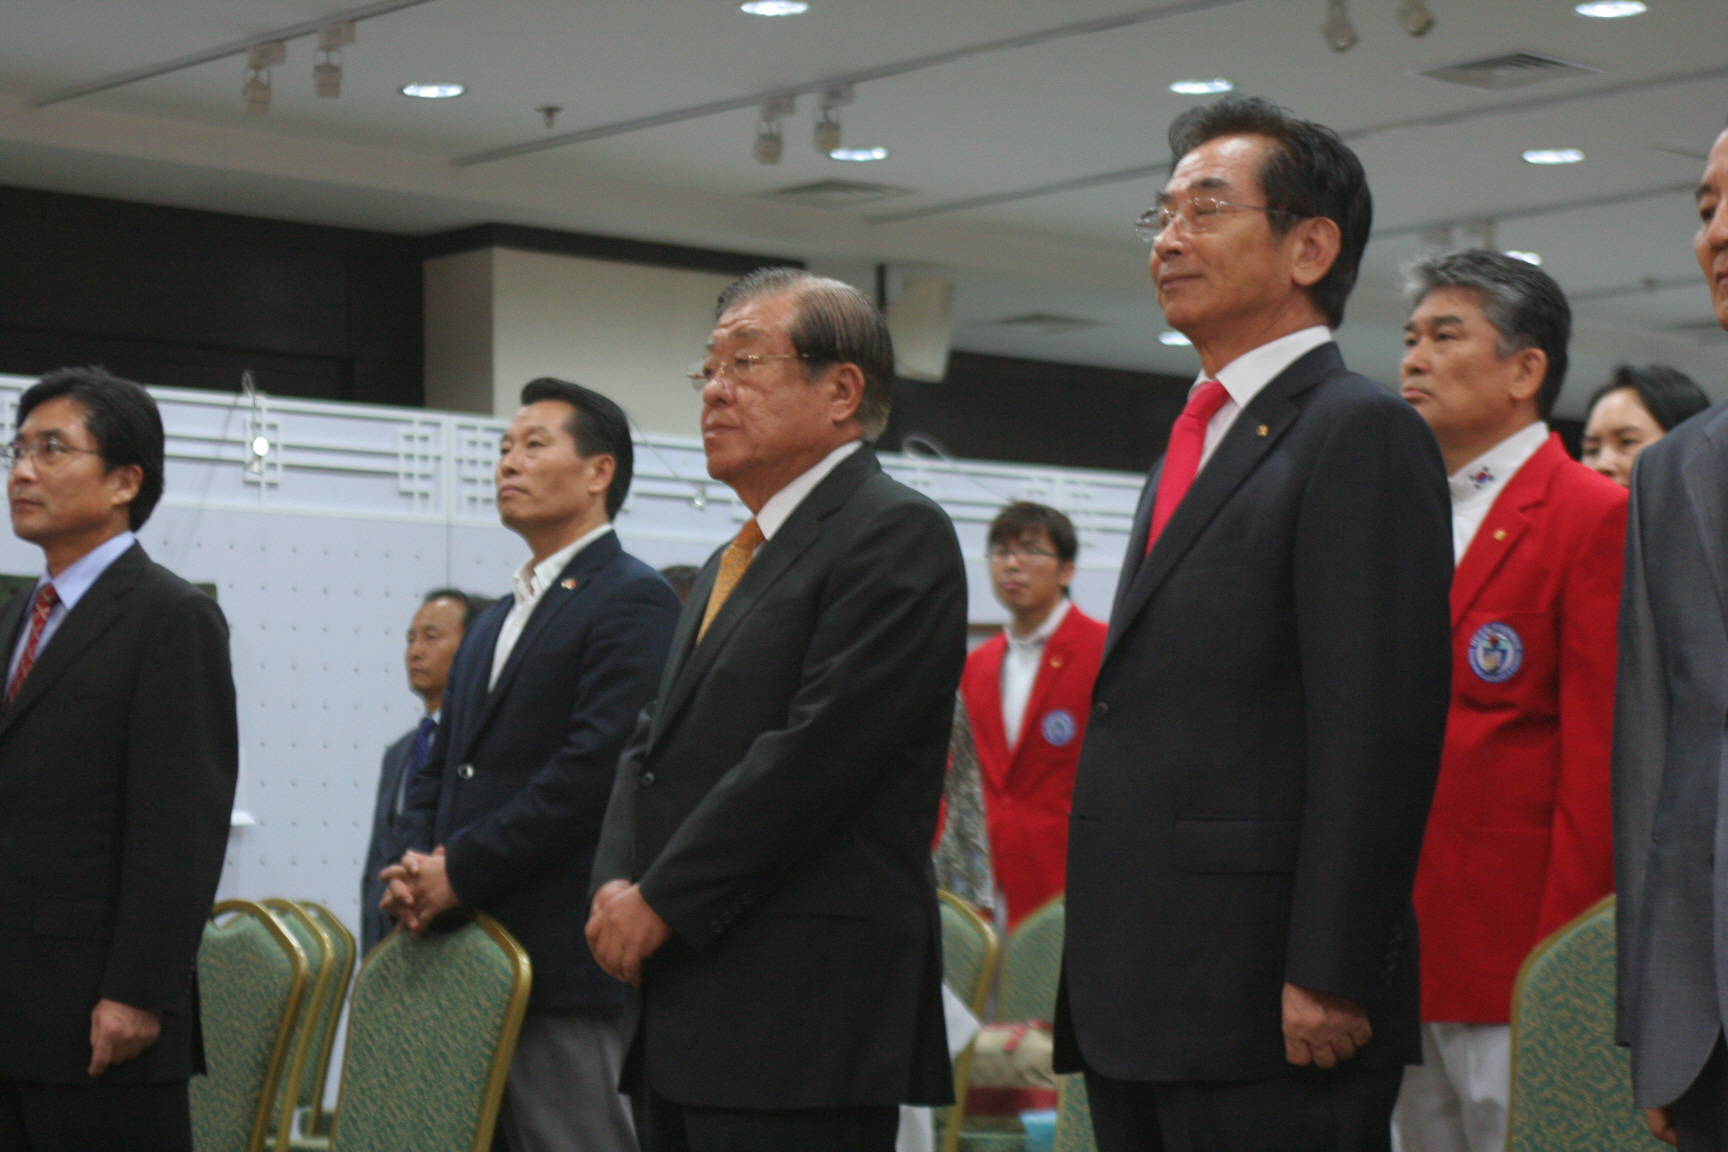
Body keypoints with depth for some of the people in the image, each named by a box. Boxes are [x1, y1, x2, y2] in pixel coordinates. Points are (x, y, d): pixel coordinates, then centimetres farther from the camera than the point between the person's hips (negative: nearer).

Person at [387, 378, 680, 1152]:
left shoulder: (634, 600, -5)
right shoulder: (495, 621, 24)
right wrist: (419, 870, 3)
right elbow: (440, 770, 23)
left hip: (564, 961, -8)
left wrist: (460, 871, -14)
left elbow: (594, 769, -16)